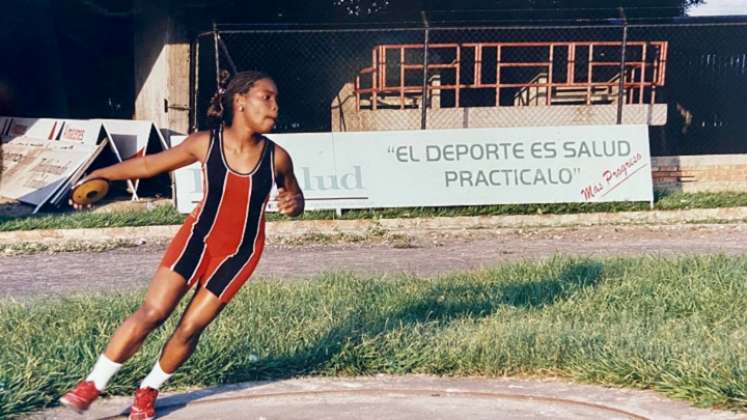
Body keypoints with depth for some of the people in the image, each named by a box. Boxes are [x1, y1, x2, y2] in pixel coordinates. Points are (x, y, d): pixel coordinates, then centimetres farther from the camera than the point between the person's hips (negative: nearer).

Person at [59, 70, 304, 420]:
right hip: (197, 239, 0)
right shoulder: (205, 144, -12)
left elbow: (294, 196, 6)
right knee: (151, 313, -7)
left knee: (190, 328, 0)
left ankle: (148, 391, 24)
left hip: (239, 254, 0)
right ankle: (92, 385, 7)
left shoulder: (276, 157, -12)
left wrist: (293, 203, -18)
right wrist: (101, 174, -10)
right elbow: (150, 164, -1)